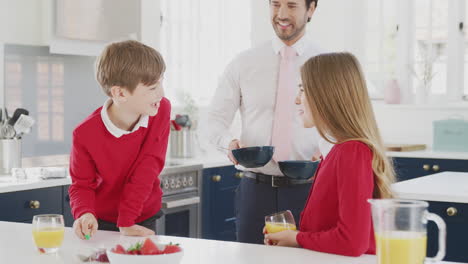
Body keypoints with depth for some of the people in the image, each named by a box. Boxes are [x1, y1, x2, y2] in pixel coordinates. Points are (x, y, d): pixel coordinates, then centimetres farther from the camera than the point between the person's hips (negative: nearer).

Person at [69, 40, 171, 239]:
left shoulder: (161, 110, -17)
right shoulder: (85, 134, -22)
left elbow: (146, 170, -18)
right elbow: (82, 185, -10)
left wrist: (127, 222, -20)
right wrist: (85, 214, -32)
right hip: (102, 224, -1)